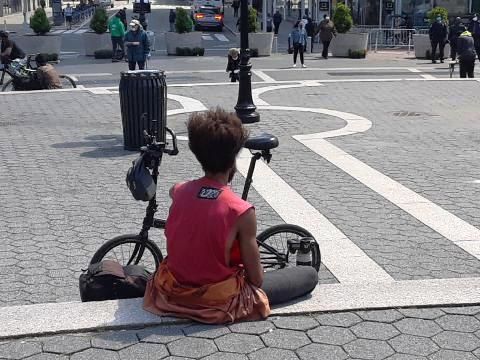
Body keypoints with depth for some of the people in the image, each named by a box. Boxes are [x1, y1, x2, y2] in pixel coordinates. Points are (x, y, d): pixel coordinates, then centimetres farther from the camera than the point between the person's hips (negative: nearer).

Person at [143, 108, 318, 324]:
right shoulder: (242, 212, -25)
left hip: (173, 293, 4)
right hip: (218, 304, -4)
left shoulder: (179, 192, -11)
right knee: (310, 275, 7)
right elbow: (256, 279, -16)